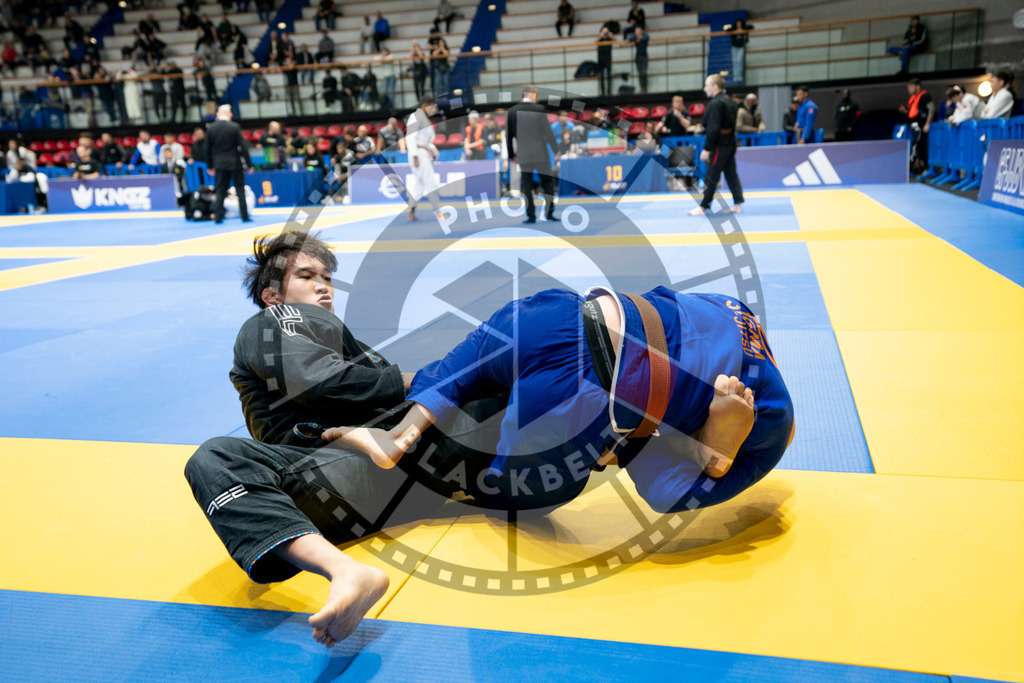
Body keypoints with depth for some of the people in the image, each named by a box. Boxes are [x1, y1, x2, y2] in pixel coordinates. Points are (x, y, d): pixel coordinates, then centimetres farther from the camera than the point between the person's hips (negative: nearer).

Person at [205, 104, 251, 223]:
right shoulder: (234, 127, -9)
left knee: (220, 191, 7)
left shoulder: (210, 128, 0)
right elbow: (243, 146, -8)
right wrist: (249, 164, -1)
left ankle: (217, 216, 4)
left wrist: (210, 166, 14)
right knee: (240, 190, 5)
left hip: (220, 164, 2)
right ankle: (245, 217, 5)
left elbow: (208, 149, 5)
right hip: (235, 163, -2)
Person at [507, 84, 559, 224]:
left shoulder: (511, 111, 3)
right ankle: (549, 212, 4)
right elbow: (548, 132, -5)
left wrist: (511, 155, 15)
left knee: (526, 186, 6)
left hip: (523, 155, 2)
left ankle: (531, 215, 2)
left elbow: (508, 135, 6)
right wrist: (556, 150, 4)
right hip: (541, 154, -2)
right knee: (548, 182, 10)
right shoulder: (539, 109, -6)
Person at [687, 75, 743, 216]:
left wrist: (707, 149, -19)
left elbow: (713, 129, -21)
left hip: (719, 145, -9)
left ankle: (703, 207, 3)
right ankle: (738, 204, 13)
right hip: (730, 143, 9)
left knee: (711, 177, -3)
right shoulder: (729, 101, 12)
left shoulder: (715, 104, -17)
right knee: (731, 174, 12)